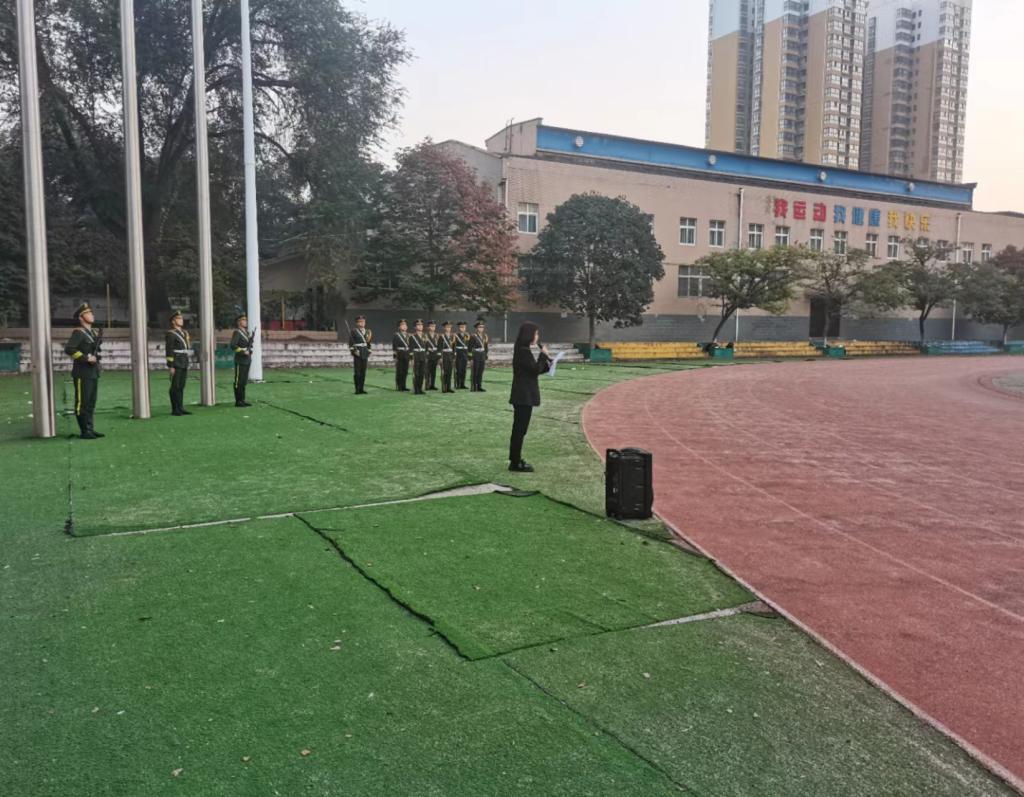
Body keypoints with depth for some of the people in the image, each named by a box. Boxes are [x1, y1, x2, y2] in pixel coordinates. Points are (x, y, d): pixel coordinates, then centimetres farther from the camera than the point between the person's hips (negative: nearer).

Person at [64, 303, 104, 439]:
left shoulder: (95, 333, 15)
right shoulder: (78, 333, -10)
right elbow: (68, 349, -21)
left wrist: (97, 356, 7)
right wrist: (86, 358, -21)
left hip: (93, 373, 8)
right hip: (83, 374, -8)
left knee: (91, 403, 12)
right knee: (82, 403, -3)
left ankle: (90, 429, 18)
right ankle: (84, 431, 0)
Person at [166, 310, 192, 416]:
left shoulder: (184, 333, 16)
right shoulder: (170, 334, -8)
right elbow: (169, 351, -13)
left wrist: (187, 364, 17)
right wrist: (170, 366, -17)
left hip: (184, 364, 7)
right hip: (176, 364, -7)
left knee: (181, 386, 10)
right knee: (175, 387, -3)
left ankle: (180, 408, 15)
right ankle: (175, 409, 1)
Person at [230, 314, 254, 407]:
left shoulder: (246, 332, 16)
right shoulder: (236, 332, -9)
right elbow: (233, 346, -18)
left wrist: (250, 351, 9)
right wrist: (243, 352, -21)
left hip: (247, 360, 8)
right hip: (240, 361, -8)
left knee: (244, 382, 11)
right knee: (239, 382, -4)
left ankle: (242, 400, 16)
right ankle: (238, 401, -1)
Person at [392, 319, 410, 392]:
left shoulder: (408, 335, 14)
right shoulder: (396, 335, -4)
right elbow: (394, 346, -8)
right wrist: (396, 355, -13)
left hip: (407, 355, 6)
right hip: (400, 355, -6)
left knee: (405, 372, 7)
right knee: (399, 372, -2)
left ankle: (403, 387, 15)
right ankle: (399, 387, 3)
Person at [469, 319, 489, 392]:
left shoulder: (485, 336, 11)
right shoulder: (473, 336, -9)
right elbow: (470, 348, -10)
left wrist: (486, 357, 15)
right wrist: (470, 358, -13)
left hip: (482, 356, 6)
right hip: (476, 357, -6)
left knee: (480, 373, 8)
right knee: (475, 373, -2)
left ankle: (479, 387, 14)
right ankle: (474, 387, 1)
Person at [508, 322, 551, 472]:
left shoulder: (523, 350, 14)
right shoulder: (524, 351, -17)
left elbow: (533, 370, 17)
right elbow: (536, 370, -18)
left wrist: (546, 362, 5)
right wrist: (543, 355, -8)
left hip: (522, 395, 10)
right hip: (524, 396, -10)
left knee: (518, 428, 15)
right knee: (520, 429, -4)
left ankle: (515, 459, 24)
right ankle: (515, 463, 2)